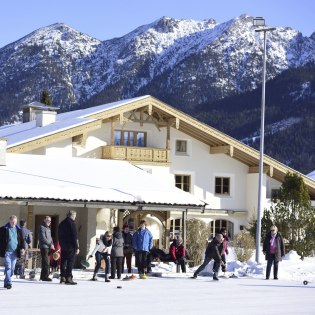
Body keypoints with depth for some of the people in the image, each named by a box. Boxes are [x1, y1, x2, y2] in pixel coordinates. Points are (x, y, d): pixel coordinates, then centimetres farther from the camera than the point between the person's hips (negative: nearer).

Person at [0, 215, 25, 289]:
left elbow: (21, 240, 13)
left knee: (12, 268, 6)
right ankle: (8, 283, -15)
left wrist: (22, 248, -3)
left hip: (15, 252, 4)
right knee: (8, 267, -12)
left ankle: (6, 282, 18)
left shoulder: (18, 230, 10)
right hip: (7, 251, -4)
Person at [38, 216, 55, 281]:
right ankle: (45, 276, -10)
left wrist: (52, 245, 9)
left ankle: (43, 276, 15)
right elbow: (43, 238, -16)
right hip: (44, 247, -9)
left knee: (47, 262, 9)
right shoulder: (42, 227, -7)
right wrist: (50, 244, -15)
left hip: (48, 247, 9)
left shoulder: (48, 228, 21)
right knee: (46, 262, -11)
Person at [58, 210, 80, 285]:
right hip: (70, 247, -8)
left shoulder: (61, 223, 14)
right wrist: (77, 247, -12)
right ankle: (68, 278, -9)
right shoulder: (71, 223, -12)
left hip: (63, 247, 8)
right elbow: (75, 236, -14)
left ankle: (62, 277, 14)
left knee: (63, 261, 12)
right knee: (70, 262, -6)